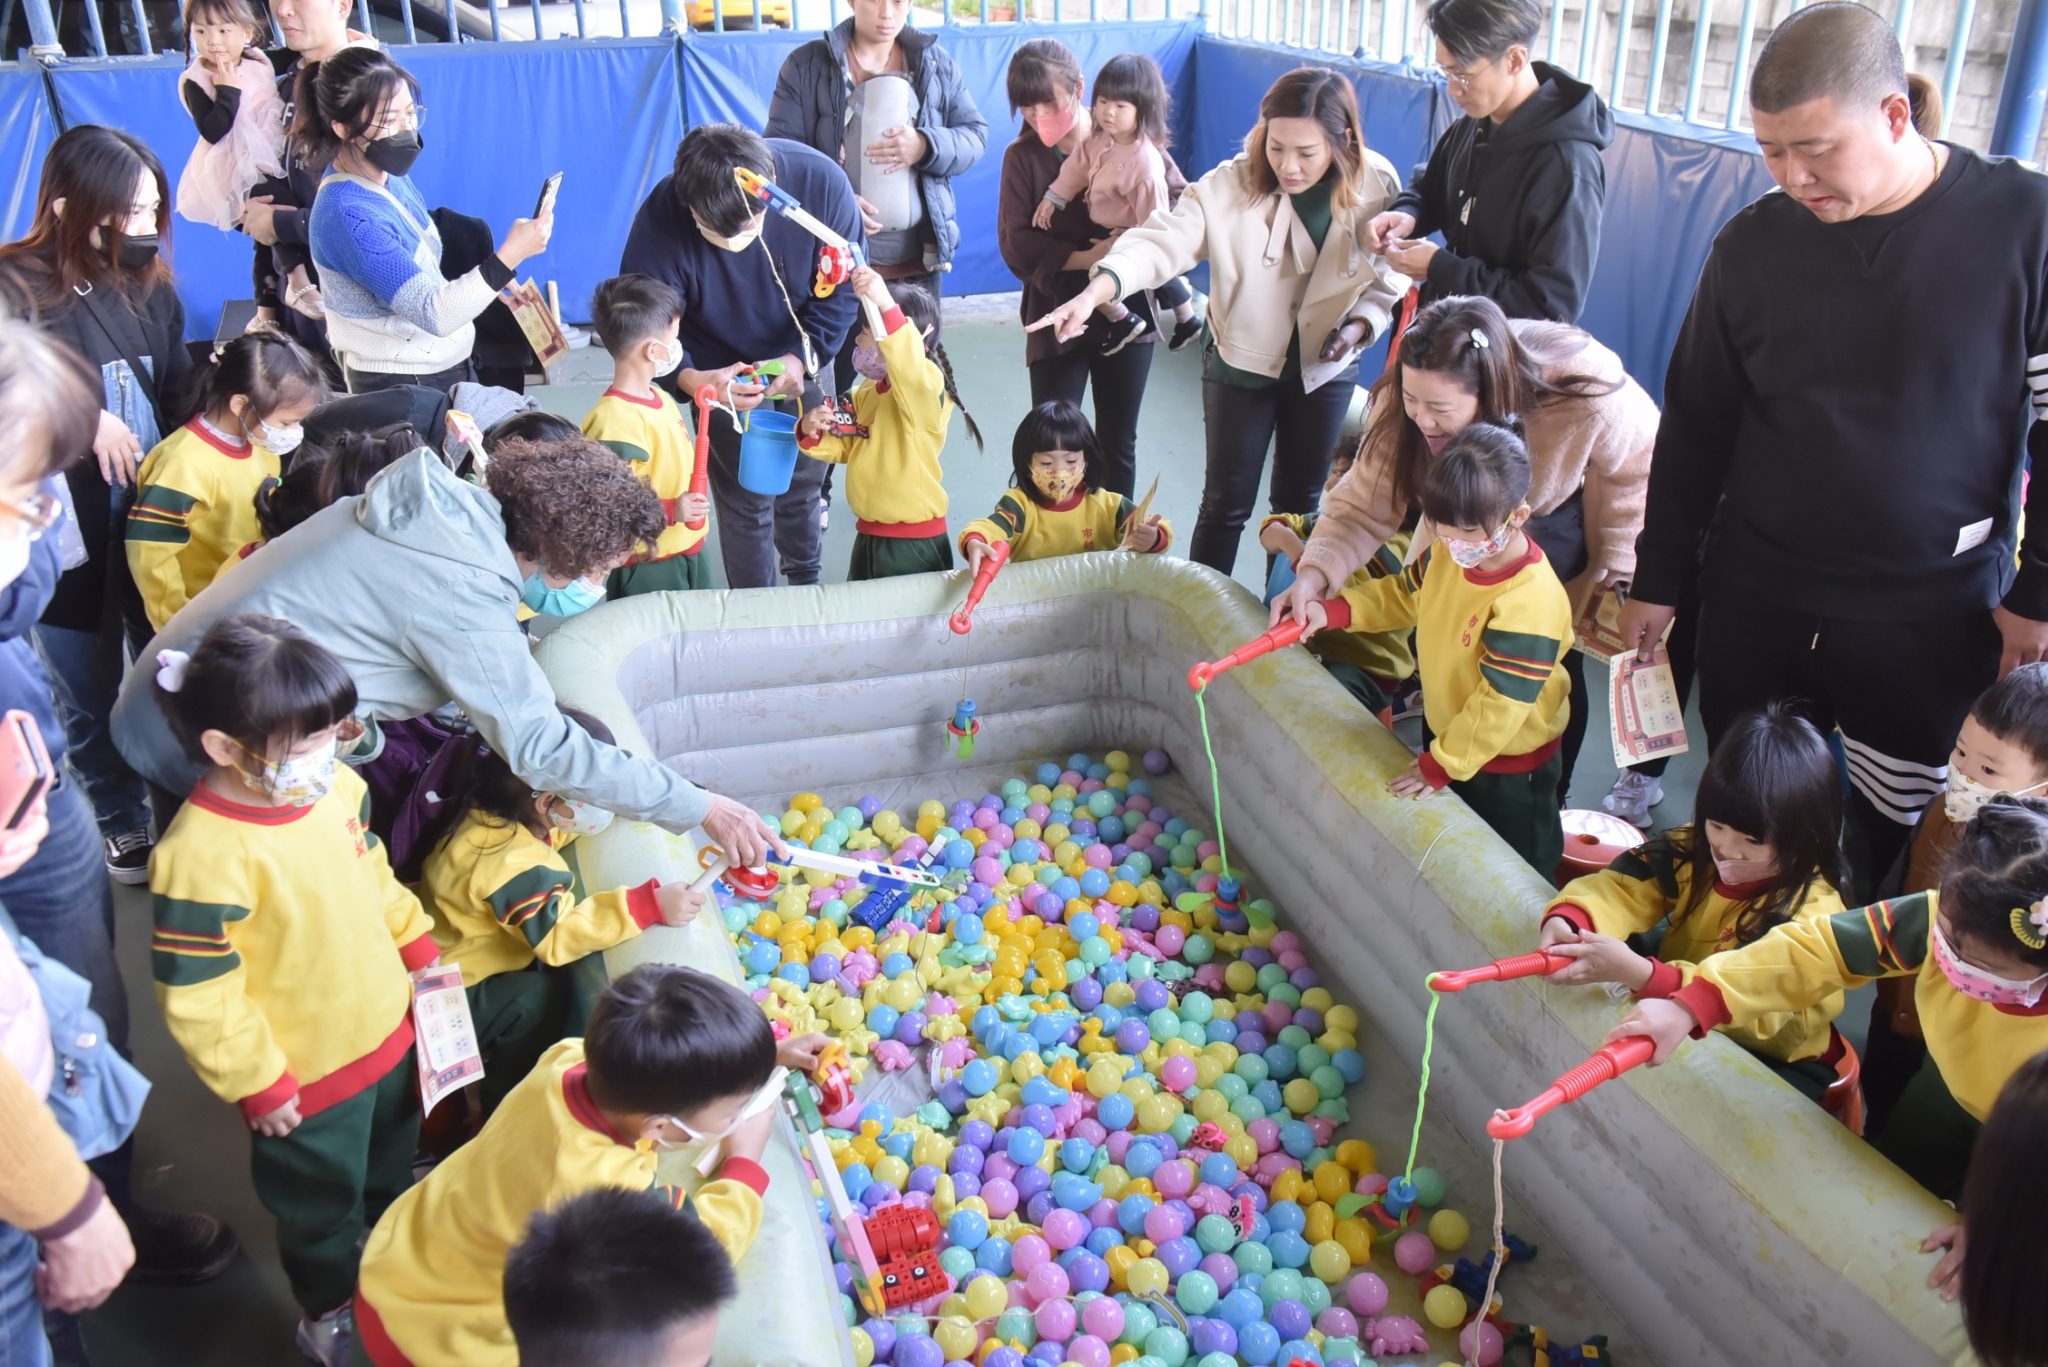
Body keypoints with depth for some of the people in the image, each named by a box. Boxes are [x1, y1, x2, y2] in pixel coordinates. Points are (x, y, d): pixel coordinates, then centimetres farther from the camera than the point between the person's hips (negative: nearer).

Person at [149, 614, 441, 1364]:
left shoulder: (335, 787, -10)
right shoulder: (201, 857, -33)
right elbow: (196, 996, -24)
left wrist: (419, 946, 9)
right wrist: (258, 1084, -17)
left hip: (387, 1031, 7)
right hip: (306, 1075, -7)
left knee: (391, 1168, 31)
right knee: (322, 1199, 20)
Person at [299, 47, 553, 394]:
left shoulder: (386, 174, 1)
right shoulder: (349, 215, -26)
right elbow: (434, 315, -29)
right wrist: (509, 256, -34)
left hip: (442, 365, 9)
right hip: (401, 388, -9)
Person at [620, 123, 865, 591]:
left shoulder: (822, 181, -29)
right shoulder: (659, 222, -32)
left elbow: (843, 287, -16)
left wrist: (803, 356, -31)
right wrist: (691, 379, -44)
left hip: (804, 359, 3)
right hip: (725, 374, -2)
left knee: (805, 480, 17)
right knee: (745, 498, -1)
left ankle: (806, 580, 43)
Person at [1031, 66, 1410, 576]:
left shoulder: (1377, 187, -15)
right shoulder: (1232, 185, -23)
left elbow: (1391, 280, -3)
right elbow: (1161, 242, -34)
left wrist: (1359, 326, -21)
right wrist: (1095, 292, -49)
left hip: (1325, 367, 2)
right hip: (1242, 362, -2)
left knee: (1300, 501, 16)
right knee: (1226, 502, 5)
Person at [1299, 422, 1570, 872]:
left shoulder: (1530, 603, -35)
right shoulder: (1448, 553, -12)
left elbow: (1500, 703, -30)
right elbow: (1403, 594, 8)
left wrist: (1442, 764, -25)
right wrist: (1333, 610, -6)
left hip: (1508, 759, -7)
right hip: (1447, 730, 8)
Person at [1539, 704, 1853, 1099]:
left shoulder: (1813, 911, -25)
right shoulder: (1695, 849, -7)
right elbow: (1624, 886, -18)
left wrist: (1640, 974, -53)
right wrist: (1567, 920, -42)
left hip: (1774, 1065, -6)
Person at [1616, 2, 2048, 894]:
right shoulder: (1754, 243, -1)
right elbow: (1694, 425, 7)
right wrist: (1658, 579, 10)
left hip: (1935, 622, -2)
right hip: (1755, 606, 2)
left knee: (1896, 849, 5)